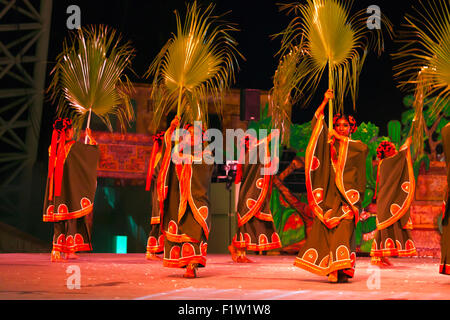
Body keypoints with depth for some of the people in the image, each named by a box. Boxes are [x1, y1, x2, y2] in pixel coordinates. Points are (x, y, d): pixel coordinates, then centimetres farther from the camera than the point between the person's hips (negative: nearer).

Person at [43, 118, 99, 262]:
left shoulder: (53, 147, 7)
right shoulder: (74, 146, -10)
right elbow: (95, 150, 0)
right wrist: (90, 137, 19)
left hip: (57, 186, 5)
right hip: (71, 188, -5)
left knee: (58, 220, 8)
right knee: (72, 218, 1)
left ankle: (57, 252, 7)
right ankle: (69, 251, 0)